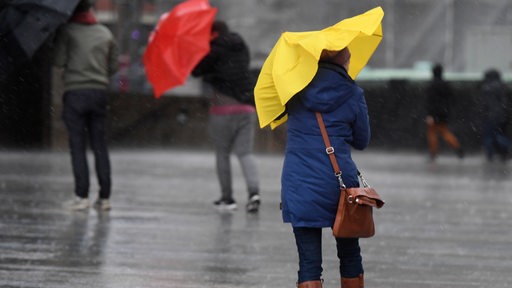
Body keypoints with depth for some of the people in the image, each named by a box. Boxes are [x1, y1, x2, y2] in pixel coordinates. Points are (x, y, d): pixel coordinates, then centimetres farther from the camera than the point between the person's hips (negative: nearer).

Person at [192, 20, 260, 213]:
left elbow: (197, 70, 0)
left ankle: (227, 198, 10)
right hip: (247, 105, 5)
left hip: (224, 106, -5)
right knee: (245, 152, 1)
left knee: (222, 153, 8)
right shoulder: (242, 48, 16)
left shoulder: (216, 50, -3)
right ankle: (254, 191, -20)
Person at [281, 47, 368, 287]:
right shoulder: (353, 94, -2)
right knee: (349, 255, 17)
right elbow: (362, 141, 8)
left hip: (298, 185, 1)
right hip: (339, 182, -1)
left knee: (309, 263, 0)